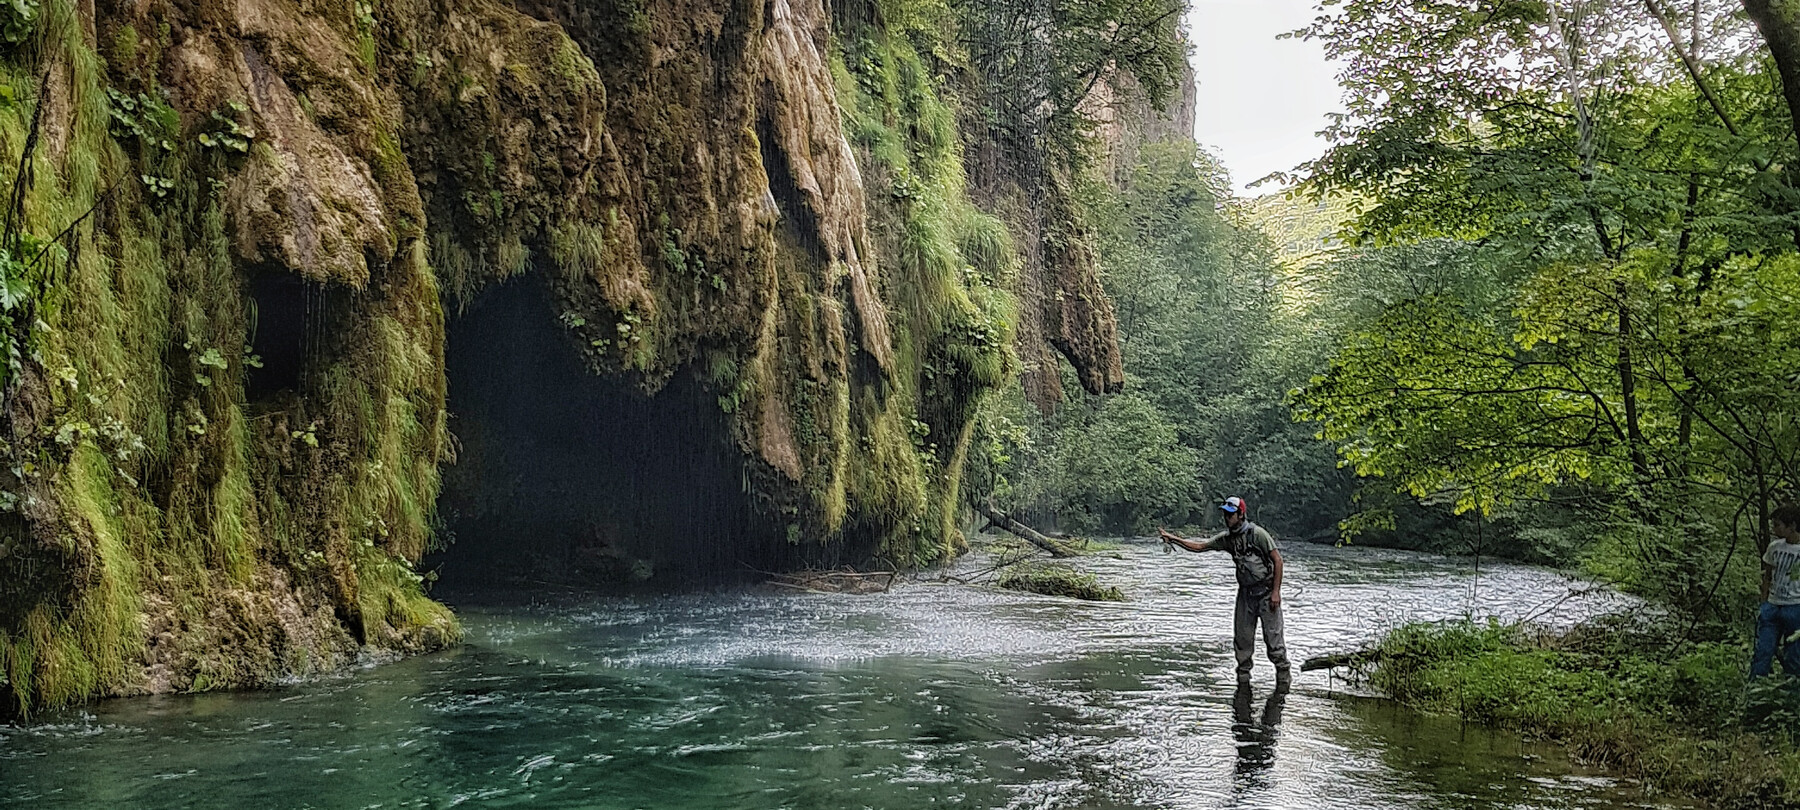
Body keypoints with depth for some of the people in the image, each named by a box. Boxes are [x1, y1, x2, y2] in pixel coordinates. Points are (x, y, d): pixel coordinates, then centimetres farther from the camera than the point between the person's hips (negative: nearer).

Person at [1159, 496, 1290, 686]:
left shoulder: (1257, 533, -16)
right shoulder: (1227, 538, 3)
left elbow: (1277, 559, -14)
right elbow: (1199, 546, 3)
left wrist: (1276, 591, -17)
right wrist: (1172, 538, -8)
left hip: (1266, 591, -6)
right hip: (1245, 592, 6)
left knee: (1272, 636, -4)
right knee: (1241, 636, 7)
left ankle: (1283, 677, 9)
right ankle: (1243, 677, 18)